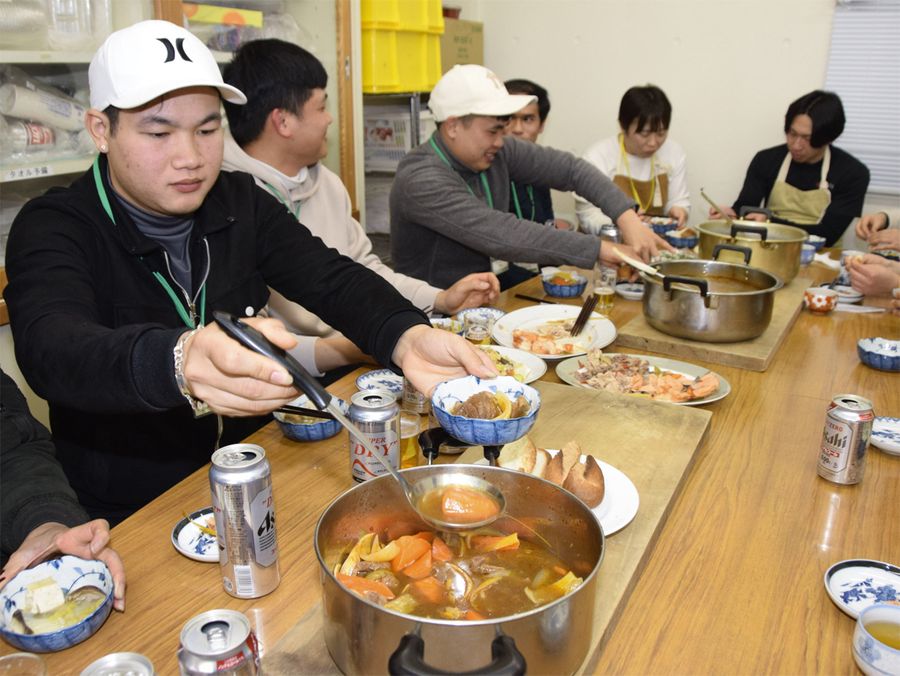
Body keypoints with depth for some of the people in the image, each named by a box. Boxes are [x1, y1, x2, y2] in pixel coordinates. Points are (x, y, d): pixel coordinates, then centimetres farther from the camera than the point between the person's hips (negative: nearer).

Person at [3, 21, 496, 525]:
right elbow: (50, 348, -31)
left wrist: (408, 337, -32)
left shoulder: (242, 203, 1)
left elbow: (332, 279, -10)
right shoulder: (53, 230, -12)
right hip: (128, 517, -3)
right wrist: (175, 362, -53)